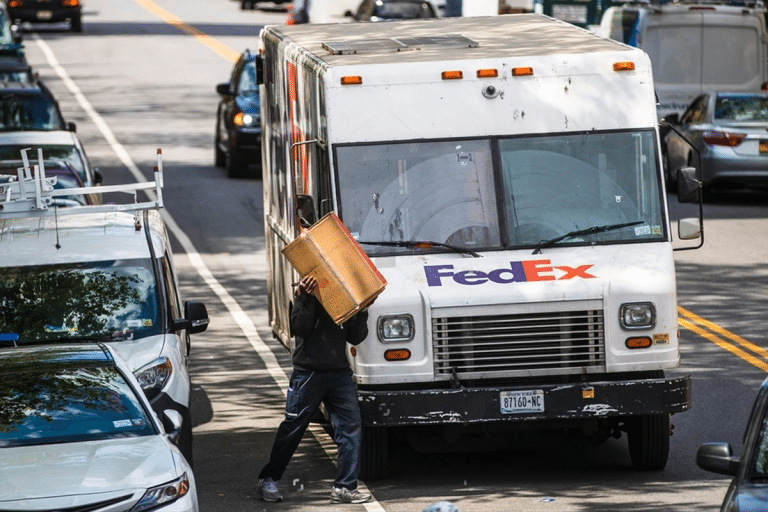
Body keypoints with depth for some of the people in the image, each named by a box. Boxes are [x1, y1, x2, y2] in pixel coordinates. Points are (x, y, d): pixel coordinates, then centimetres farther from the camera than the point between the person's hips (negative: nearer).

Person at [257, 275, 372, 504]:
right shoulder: (309, 292, -3)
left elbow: (355, 338, 7)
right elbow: (300, 329, -14)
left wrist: (361, 312, -7)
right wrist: (306, 299, -23)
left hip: (339, 372, 4)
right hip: (308, 371, -4)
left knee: (351, 426, -6)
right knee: (292, 428, 4)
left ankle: (344, 487, -2)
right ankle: (268, 479, 18)